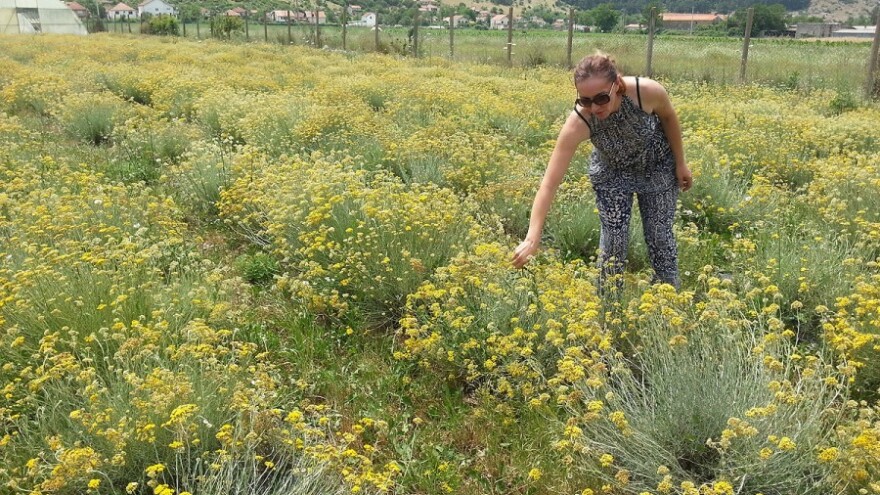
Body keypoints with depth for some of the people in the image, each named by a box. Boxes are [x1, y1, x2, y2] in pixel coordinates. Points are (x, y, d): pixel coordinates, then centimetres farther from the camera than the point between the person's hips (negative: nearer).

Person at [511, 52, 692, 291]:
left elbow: (669, 118, -10)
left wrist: (680, 163, -1)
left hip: (658, 166, 1)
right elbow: (549, 183, -40)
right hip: (611, 173, 0)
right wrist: (532, 238, -48)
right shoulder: (578, 123, -38)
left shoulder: (648, 91, -36)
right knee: (613, 237, -5)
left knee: (660, 235, 5)